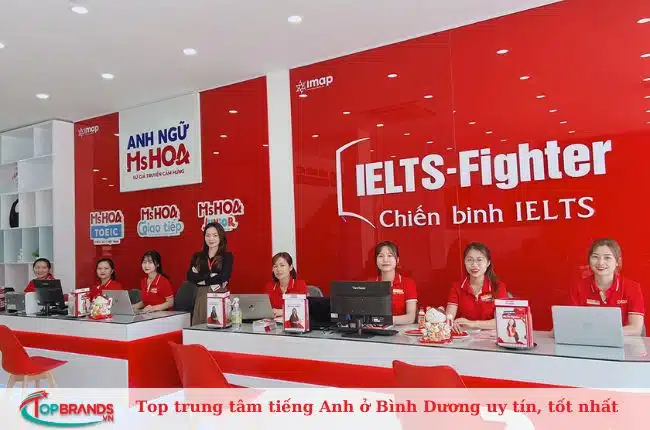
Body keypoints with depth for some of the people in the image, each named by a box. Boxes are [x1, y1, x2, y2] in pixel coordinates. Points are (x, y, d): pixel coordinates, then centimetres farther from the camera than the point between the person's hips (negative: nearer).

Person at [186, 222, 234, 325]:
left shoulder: (227, 256, 3)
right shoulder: (197, 256, 13)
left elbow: (224, 277, -11)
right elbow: (190, 277, 0)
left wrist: (200, 278, -3)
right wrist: (211, 276, -11)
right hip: (200, 298, 3)